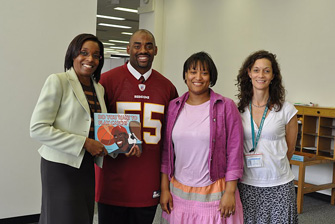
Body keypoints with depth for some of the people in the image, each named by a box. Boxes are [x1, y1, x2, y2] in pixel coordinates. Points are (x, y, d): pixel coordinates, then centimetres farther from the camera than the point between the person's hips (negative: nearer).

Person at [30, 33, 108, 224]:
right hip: (61, 167, -6)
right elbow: (37, 128, -16)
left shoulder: (99, 88, 10)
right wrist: (84, 143, -19)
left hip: (87, 167, 7)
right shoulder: (58, 81, -9)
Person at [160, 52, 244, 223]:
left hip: (214, 194, -3)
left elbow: (234, 151, -6)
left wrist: (230, 192, -9)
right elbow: (166, 151, 8)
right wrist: (164, 188, 6)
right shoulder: (174, 106, 5)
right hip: (178, 192, 3)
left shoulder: (226, 106, -5)